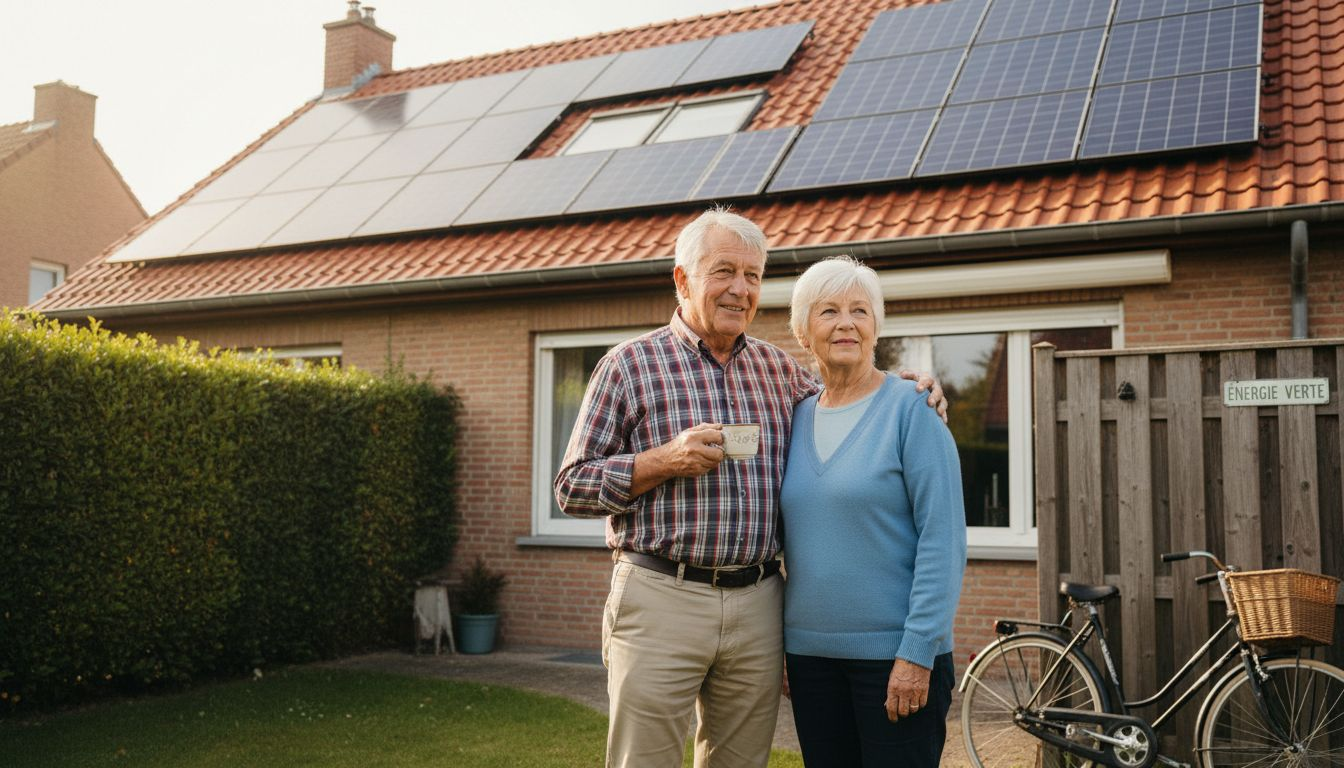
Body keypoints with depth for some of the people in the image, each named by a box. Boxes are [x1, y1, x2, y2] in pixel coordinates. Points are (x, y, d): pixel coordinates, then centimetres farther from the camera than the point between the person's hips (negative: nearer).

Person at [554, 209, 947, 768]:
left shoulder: (779, 367, 13)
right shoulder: (630, 364, -1)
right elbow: (571, 489, -2)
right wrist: (665, 460, -14)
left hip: (757, 607, 4)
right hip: (660, 599, -4)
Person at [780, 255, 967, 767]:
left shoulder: (910, 407, -8)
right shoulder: (797, 418, 7)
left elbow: (943, 537, -12)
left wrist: (917, 652, -17)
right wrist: (777, 646, 9)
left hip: (896, 654, -5)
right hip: (810, 652, 5)